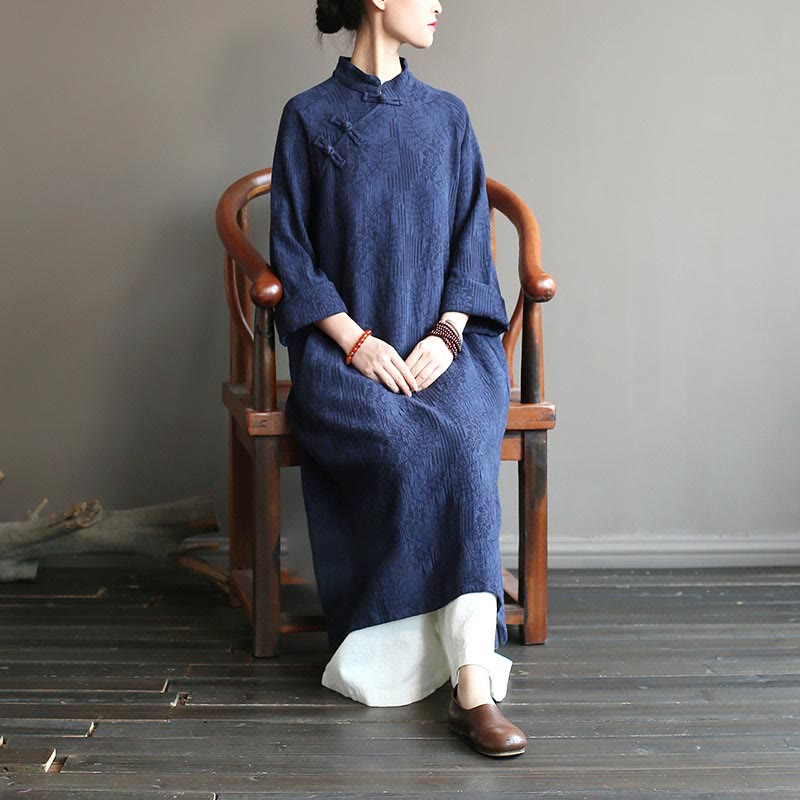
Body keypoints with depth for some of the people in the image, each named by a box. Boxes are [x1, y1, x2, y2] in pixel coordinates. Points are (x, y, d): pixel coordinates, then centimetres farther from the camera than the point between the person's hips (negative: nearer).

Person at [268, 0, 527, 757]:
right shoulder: (308, 117, 6)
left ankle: (472, 680, -35)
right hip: (345, 345, -1)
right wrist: (356, 341, -13)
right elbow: (290, 251, 2)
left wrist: (447, 334, -8)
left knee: (463, 435, -31)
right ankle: (472, 675, -24)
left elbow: (471, 240, 11)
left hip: (441, 340, 2)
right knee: (400, 440, -33)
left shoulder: (447, 116, 14)